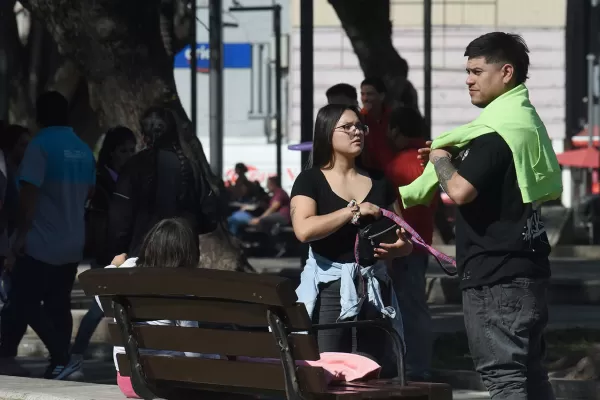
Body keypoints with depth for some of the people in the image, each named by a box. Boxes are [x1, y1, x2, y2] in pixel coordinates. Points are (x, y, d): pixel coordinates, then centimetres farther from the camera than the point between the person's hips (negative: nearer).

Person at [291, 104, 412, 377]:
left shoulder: (379, 181, 14)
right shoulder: (310, 180, 1)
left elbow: (405, 240, 19)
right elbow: (303, 230, -16)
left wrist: (398, 247, -4)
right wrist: (352, 211, -15)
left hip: (373, 287, 4)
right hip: (329, 286, -4)